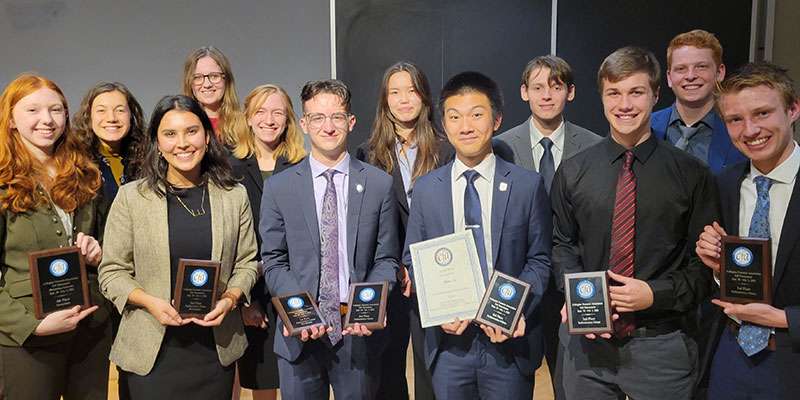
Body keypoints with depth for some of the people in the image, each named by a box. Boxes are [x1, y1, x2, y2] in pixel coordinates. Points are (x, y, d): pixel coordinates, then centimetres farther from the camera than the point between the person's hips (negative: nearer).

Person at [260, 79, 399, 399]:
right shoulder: (278, 187, 1)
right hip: (300, 336, 0)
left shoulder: (379, 184, 1)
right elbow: (274, 262, 1)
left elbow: (386, 259, 2)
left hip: (360, 334, 0)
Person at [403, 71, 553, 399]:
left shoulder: (528, 184, -2)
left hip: (509, 340, -1)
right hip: (448, 340, 1)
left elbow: (539, 259, 0)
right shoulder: (425, 188, 3)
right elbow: (413, 259, 5)